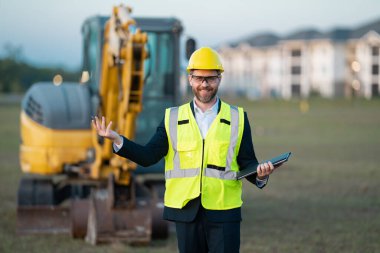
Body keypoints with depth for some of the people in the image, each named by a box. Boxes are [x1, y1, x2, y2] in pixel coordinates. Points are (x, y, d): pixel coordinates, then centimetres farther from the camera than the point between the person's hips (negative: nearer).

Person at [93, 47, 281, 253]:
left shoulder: (237, 118, 5)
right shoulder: (173, 118, 7)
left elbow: (247, 163, 5)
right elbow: (148, 156, 0)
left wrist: (260, 173, -18)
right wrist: (116, 139, -13)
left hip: (224, 213, -1)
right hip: (186, 211, 1)